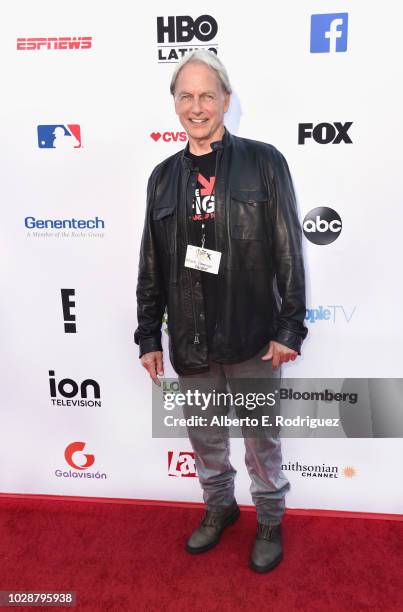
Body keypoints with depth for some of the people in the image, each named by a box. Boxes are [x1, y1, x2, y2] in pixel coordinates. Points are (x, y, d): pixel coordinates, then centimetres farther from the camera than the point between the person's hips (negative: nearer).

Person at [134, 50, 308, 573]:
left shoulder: (264, 162, -4)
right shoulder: (164, 177, 7)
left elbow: (289, 251, -5)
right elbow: (151, 267, 8)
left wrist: (289, 327, -9)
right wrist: (148, 337, 7)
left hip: (253, 338, -3)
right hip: (189, 341, 4)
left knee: (262, 439, 14)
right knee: (204, 436, 19)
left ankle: (270, 520, 39)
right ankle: (219, 506, 46)